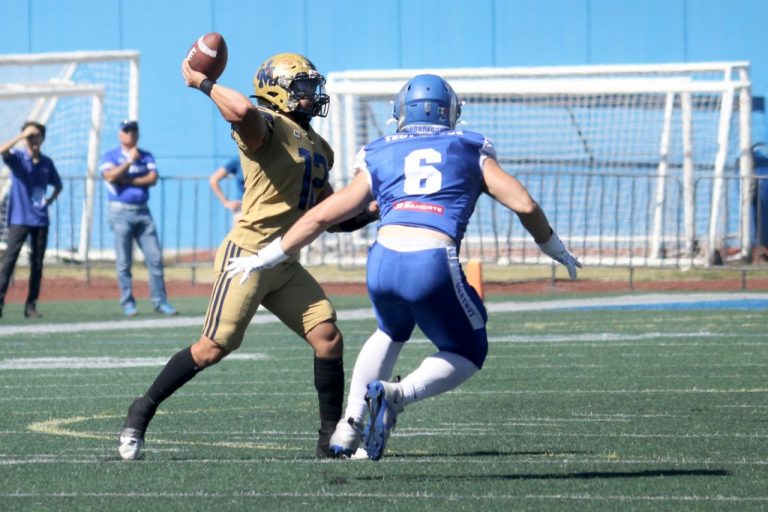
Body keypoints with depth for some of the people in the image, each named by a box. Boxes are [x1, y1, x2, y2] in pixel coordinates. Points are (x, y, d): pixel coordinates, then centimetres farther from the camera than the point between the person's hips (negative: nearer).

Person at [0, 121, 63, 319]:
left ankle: (31, 305, 11)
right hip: (19, 219, -4)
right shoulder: (17, 158, -1)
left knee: (37, 263, 5)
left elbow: (58, 185, 24)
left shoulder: (47, 162, 10)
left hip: (40, 219, 4)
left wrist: (51, 199, 6)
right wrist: (22, 136, -26)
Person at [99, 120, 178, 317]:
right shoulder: (110, 156, 5)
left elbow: (153, 179, -1)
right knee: (124, 262, -4)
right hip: (121, 212, -3)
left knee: (155, 257, -2)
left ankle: (160, 301, 2)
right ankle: (127, 303, 1)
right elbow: (110, 176, -14)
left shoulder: (146, 156, 14)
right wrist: (130, 161, -10)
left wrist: (128, 180, -9)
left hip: (143, 212, 3)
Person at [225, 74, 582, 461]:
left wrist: (266, 257, 31)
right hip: (434, 266, -3)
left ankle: (350, 423, 21)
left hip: (382, 262, 3)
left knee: (390, 333, 34)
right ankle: (398, 394, -8)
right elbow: (524, 204, 12)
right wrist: (555, 249, 29)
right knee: (467, 355, 19)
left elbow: (321, 216, 21)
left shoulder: (380, 159, 21)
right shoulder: (471, 152, 19)